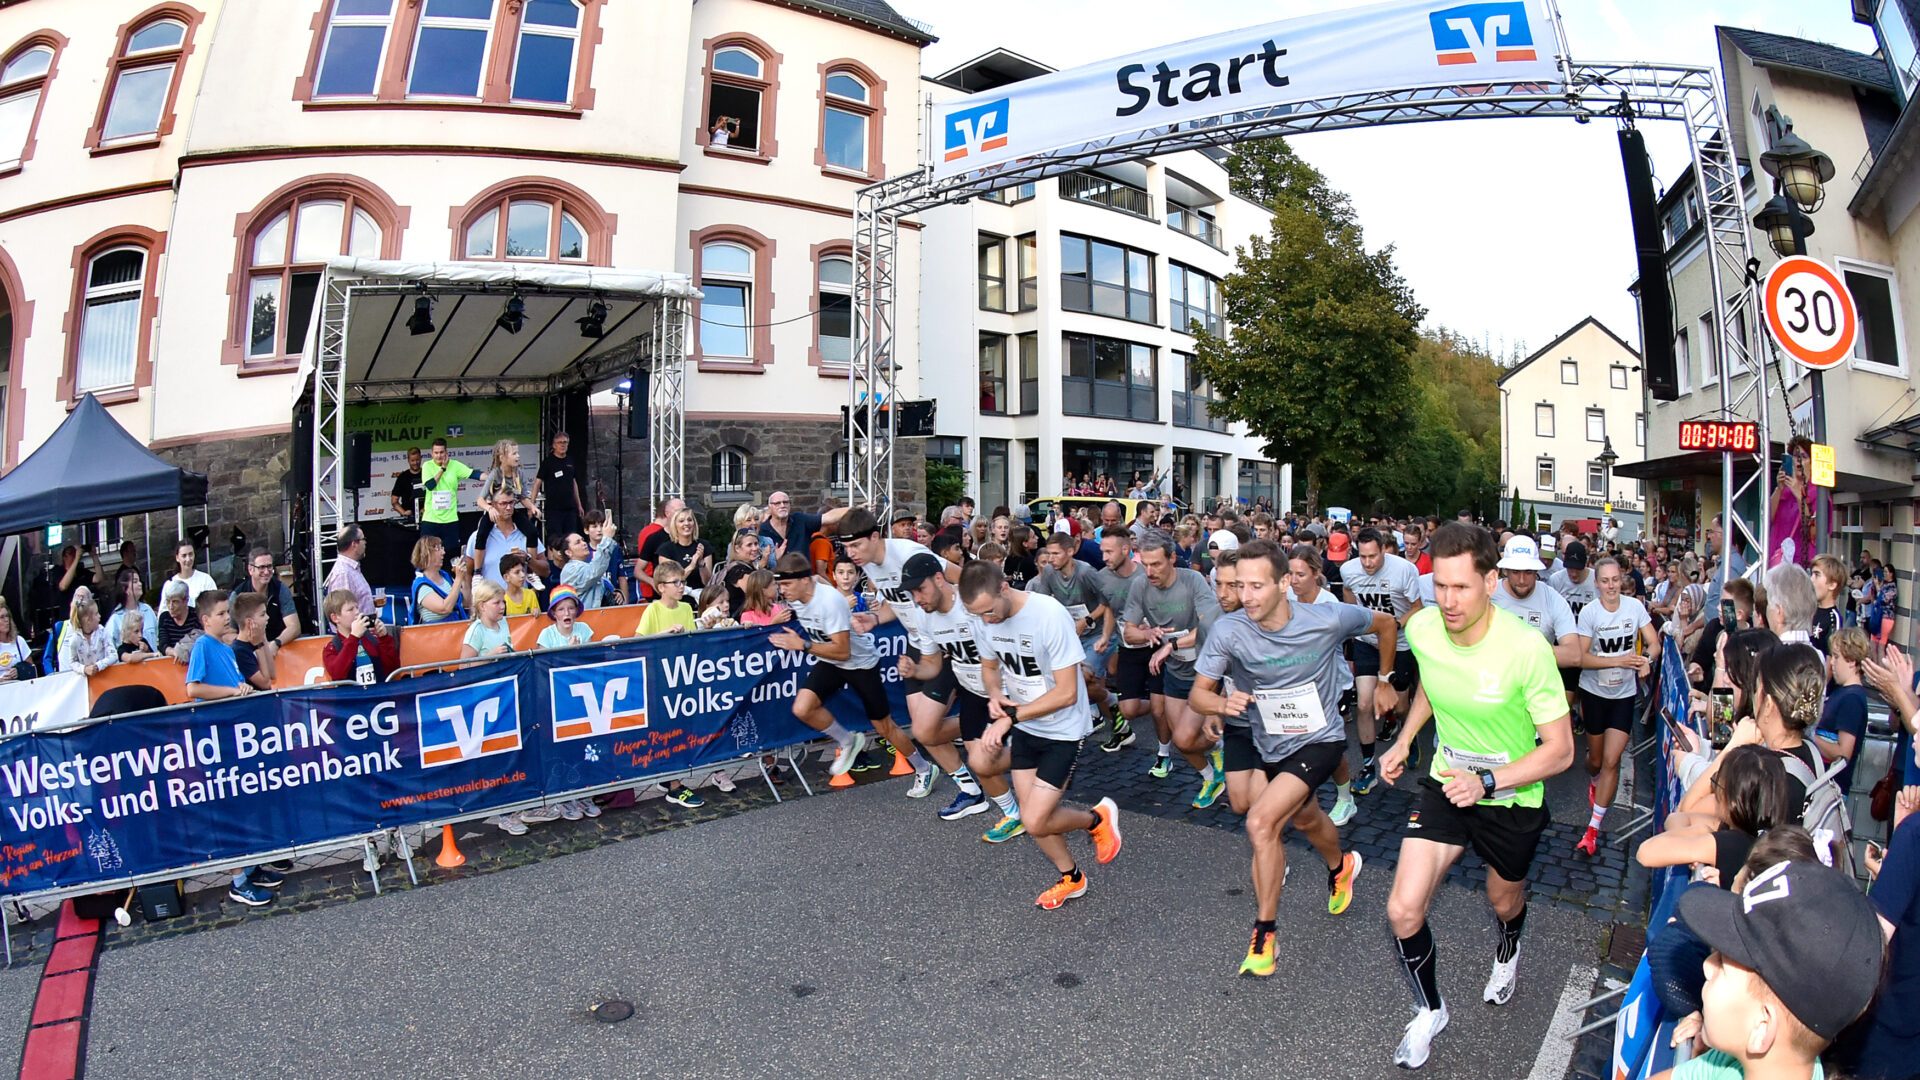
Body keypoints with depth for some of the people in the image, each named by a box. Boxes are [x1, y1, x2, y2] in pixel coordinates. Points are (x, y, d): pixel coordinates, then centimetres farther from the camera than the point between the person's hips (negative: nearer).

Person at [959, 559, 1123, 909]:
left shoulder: (1049, 615, -29)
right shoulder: (983, 621, -9)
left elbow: (1067, 693, -26)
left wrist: (1012, 716, -25)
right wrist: (995, 695, -12)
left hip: (1063, 728, -6)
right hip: (1023, 723, 7)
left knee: (1035, 823, -10)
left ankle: (1098, 819, 20)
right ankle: (1071, 878, 34)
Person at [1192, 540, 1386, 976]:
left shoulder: (1328, 618, -23)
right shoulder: (1228, 631, -22)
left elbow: (1386, 624, -1)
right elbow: (1198, 693, -15)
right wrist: (1221, 703, -39)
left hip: (1318, 741, -3)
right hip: (1264, 741, 4)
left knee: (1260, 821, -19)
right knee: (1303, 816, 25)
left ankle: (1263, 935, -3)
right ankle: (1341, 866, 60)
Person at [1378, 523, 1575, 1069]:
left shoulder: (1526, 647, -30)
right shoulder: (1422, 628, -17)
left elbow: (1559, 750, -21)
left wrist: (1487, 781, -32)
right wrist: (1403, 741, 4)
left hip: (1513, 799, -2)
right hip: (1445, 785, 2)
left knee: (1504, 902, 26)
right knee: (1403, 911, -7)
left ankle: (1508, 951, 64)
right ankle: (1429, 1010, 22)